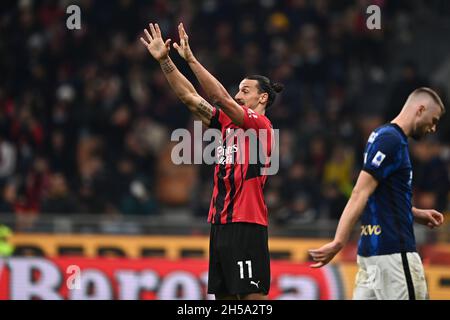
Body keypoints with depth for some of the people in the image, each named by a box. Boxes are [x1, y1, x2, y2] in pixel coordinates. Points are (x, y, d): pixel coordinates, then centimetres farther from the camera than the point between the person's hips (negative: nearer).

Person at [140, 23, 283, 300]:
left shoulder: (261, 125, -6)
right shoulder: (228, 123, 16)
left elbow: (221, 98, -18)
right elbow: (190, 97, 13)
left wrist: (190, 58, -19)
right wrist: (164, 60, 6)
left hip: (246, 225, -9)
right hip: (221, 222, 9)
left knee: (252, 295, -10)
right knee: (224, 296, 8)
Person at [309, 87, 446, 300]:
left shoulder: (381, 135, 17)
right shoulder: (392, 140, -13)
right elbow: (360, 194, -20)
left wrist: (417, 215, 20)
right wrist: (339, 242, -26)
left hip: (371, 249, 9)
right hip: (392, 250, -9)